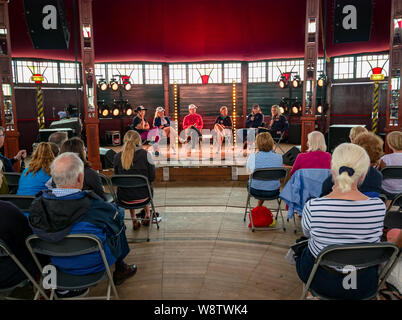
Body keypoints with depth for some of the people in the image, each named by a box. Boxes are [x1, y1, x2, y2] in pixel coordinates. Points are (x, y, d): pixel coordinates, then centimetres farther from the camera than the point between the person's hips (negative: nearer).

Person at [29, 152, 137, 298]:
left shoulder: (37, 205, -18)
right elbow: (118, 214, -13)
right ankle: (120, 270, 36)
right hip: (93, 265, -4)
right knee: (119, 225, 15)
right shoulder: (93, 206, -31)